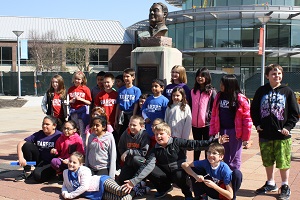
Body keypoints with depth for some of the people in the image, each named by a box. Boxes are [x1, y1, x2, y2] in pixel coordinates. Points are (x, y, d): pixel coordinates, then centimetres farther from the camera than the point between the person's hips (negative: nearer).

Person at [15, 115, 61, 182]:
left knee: (37, 175, -34)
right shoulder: (38, 134, 0)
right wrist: (21, 158, -19)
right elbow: (20, 143, -5)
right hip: (39, 161, 6)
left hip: (50, 163, -6)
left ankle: (52, 172, 1)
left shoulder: (59, 136, -11)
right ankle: (27, 171, -2)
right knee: (27, 145, -15)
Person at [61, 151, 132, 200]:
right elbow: (65, 185, 19)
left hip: (102, 182, -5)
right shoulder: (66, 172, 8)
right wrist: (64, 193, -6)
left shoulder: (84, 171, -14)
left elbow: (84, 187, -21)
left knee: (118, 191, -33)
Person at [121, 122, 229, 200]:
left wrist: (215, 141, -28)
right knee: (149, 171, -20)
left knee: (178, 176, -38)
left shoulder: (177, 142, -14)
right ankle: (164, 187, 10)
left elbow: (194, 144, -19)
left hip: (179, 171, -4)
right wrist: (134, 181, -31)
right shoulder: (155, 149, -7)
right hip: (165, 173, 4)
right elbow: (147, 165, -18)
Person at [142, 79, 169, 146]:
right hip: (149, 128, 5)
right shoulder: (149, 99, 9)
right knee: (150, 147, 15)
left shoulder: (164, 100, -6)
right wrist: (145, 118, -2)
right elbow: (143, 110, 15)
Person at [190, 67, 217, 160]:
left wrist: (210, 118, -13)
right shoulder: (193, 91, 10)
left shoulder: (211, 92, -4)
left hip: (207, 124, -4)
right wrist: (190, 120, 8)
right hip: (195, 124, 5)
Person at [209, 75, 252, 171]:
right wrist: (212, 132, 2)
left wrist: (246, 136, -9)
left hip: (235, 131, -4)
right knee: (225, 157, 16)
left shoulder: (240, 99, -10)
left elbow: (247, 117, -9)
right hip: (222, 130, 4)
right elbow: (214, 115, 5)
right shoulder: (219, 97, 4)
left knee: (234, 158, 7)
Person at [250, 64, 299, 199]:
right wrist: (257, 124, 0)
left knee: (283, 162, 3)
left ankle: (285, 186, 19)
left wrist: (288, 127, -9)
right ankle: (270, 183, 31)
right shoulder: (261, 91, 3)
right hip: (265, 134, 3)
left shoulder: (287, 91, -2)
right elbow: (254, 109, 10)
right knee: (268, 161, 14)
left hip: (282, 135, -2)